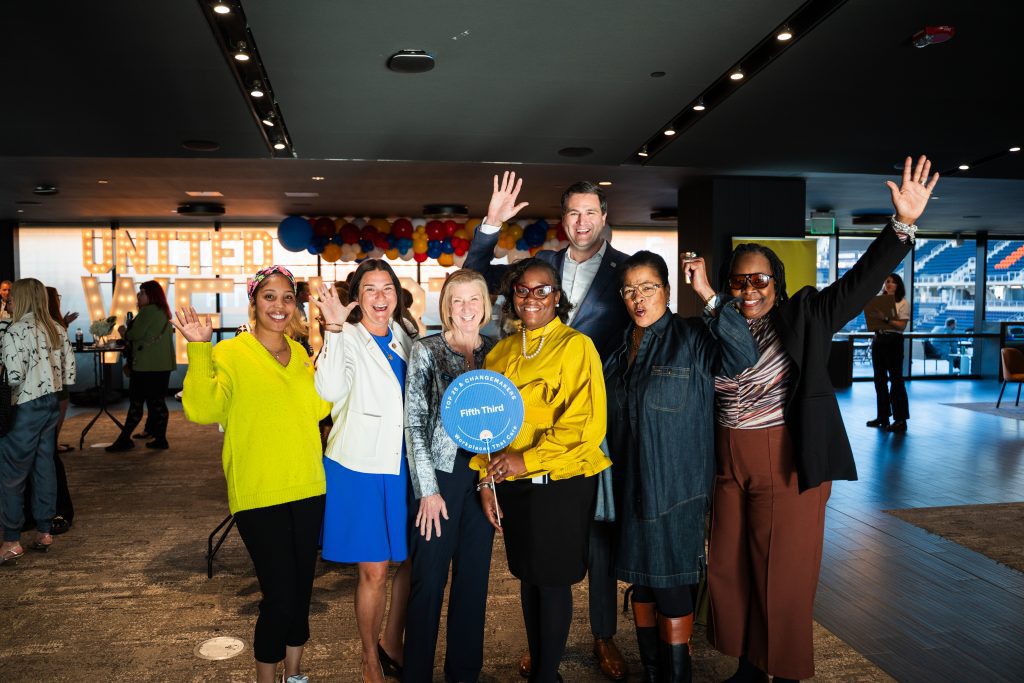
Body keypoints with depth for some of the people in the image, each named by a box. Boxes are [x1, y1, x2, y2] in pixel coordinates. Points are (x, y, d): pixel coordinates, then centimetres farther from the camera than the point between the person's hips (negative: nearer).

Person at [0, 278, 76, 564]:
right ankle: (44, 532, 19)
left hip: (25, 408, -7)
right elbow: (70, 368, 9)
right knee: (44, 466, 13)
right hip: (51, 405, 7)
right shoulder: (56, 329, 8)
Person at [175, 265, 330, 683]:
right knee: (279, 596, -4)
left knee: (302, 589, 16)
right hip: (258, 495, -5)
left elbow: (319, 408, 3)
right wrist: (199, 351, -28)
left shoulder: (302, 354, 9)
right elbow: (202, 410, -20)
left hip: (307, 489, 5)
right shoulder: (229, 354, -8)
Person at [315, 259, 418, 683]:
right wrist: (334, 328, -33)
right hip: (361, 467, -5)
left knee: (410, 562, 13)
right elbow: (331, 390, -27)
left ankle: (392, 645, 36)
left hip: (404, 465, 5)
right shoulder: (346, 339, -8)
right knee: (373, 569, 3)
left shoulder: (406, 337, 7)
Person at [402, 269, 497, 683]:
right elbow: (414, 422, -5)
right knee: (429, 579, 3)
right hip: (439, 475, -3)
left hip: (484, 477, 3)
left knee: (474, 578, 12)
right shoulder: (426, 351, -3)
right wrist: (428, 489, -9)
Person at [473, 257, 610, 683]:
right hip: (514, 486, 5)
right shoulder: (501, 352, 9)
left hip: (561, 484, -5)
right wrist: (487, 480, 5)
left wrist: (527, 459, -17)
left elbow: (588, 423, -16)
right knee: (527, 577, 16)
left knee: (552, 580, 5)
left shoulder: (575, 345, -8)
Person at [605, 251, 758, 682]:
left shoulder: (690, 338, -9)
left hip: (675, 488, -6)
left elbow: (743, 356, -27)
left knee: (672, 590, 3)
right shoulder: (621, 350, 9)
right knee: (641, 585, 16)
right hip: (631, 486, 6)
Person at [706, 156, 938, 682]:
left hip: (789, 465, -4)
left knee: (783, 576, 6)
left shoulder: (804, 316, -4)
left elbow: (861, 280, -13)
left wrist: (904, 223, -23)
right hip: (730, 466, 4)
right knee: (729, 568, 13)